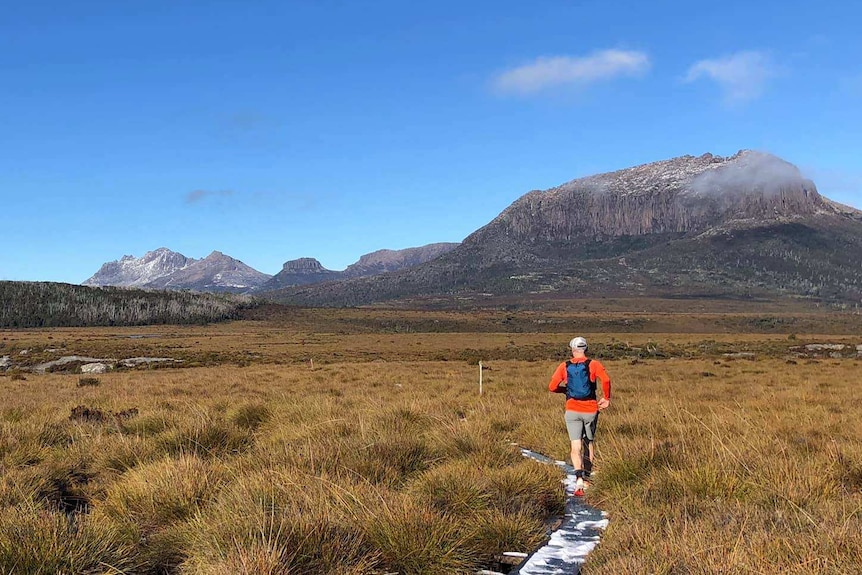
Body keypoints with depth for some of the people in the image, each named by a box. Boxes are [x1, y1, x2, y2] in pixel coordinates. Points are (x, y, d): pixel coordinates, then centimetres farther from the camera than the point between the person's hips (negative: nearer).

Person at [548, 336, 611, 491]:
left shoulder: (564, 366, 2)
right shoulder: (594, 364, -2)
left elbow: (552, 387, -3)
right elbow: (606, 380, -19)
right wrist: (606, 398, -3)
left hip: (572, 411, 0)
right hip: (591, 410, 0)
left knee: (576, 447, -2)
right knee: (590, 442, 22)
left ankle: (579, 477, -22)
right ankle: (588, 475, 34)